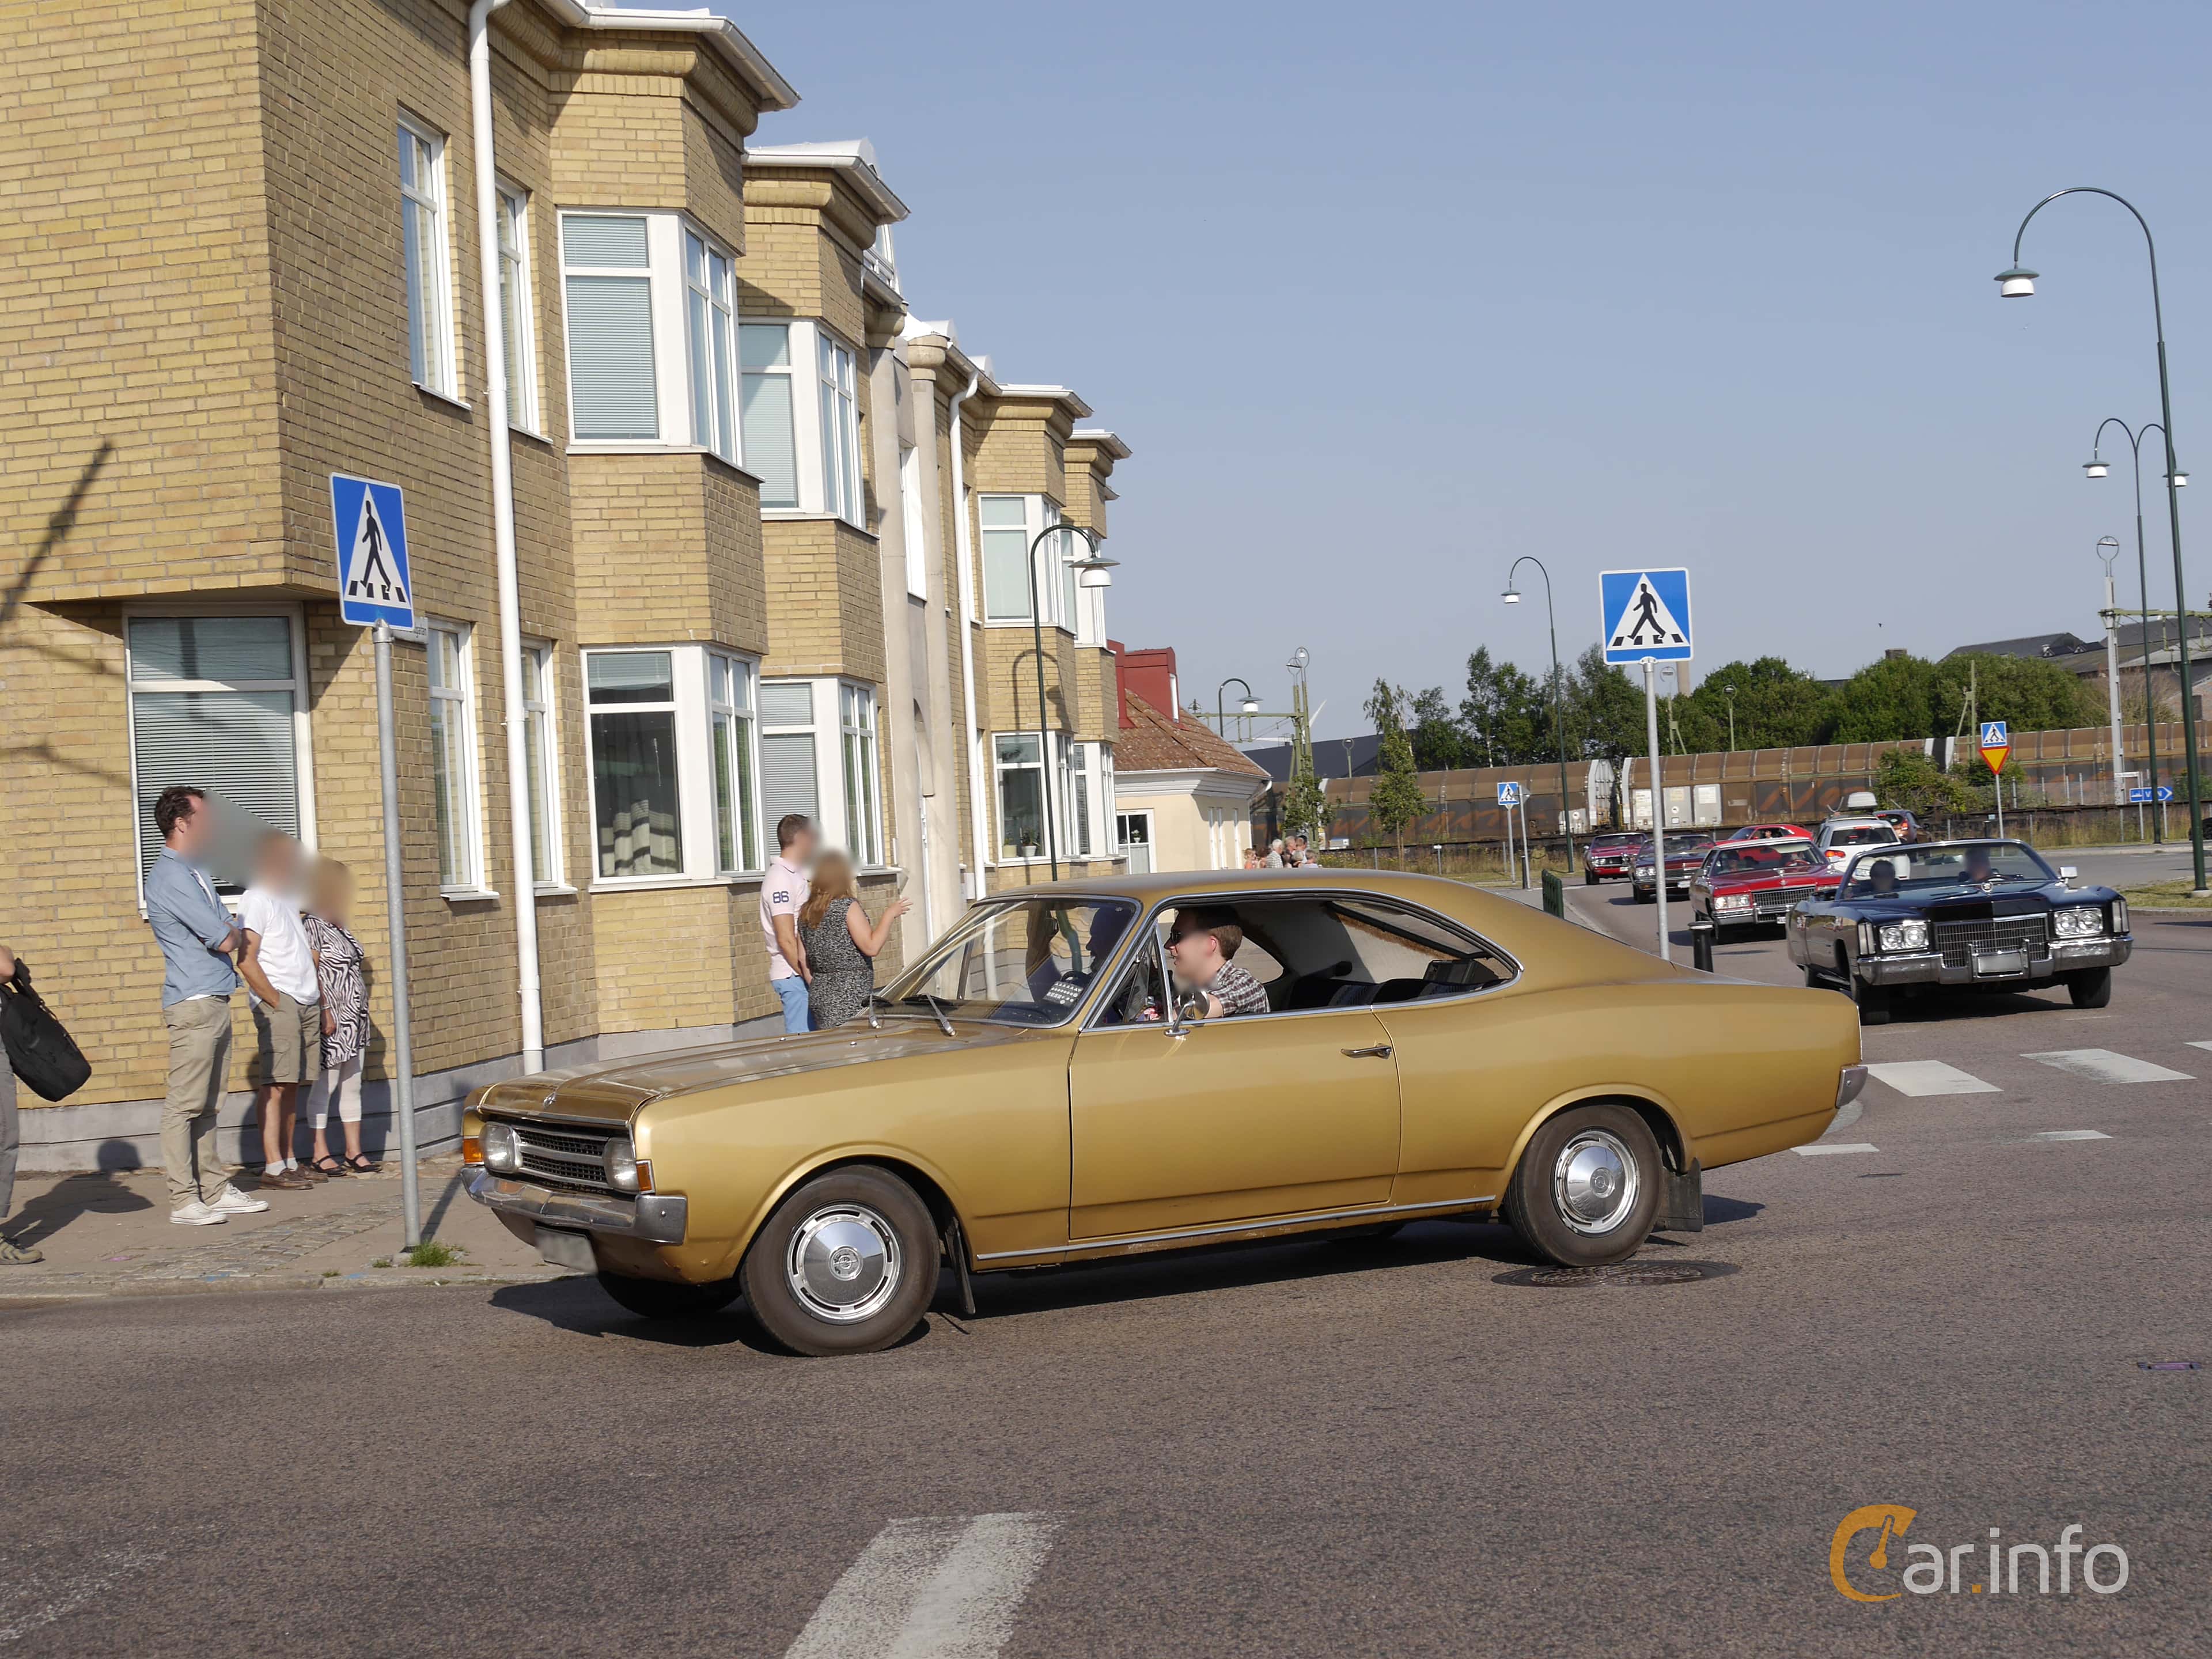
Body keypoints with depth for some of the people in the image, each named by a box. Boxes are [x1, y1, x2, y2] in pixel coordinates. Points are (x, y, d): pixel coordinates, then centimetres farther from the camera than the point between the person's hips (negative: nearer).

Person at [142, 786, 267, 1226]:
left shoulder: (193, 871, 17)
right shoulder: (172, 877, -15)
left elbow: (226, 932, 21)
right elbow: (225, 940, -15)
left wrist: (227, 935, 0)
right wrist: (233, 934, 6)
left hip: (215, 1000, 10)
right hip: (194, 1003, -10)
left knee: (207, 1104, 12)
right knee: (185, 1104, -6)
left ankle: (215, 1190, 17)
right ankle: (184, 1201, -4)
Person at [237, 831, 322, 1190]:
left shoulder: (288, 897, 20)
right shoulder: (257, 900, -8)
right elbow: (246, 959, -16)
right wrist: (275, 1001, -17)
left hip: (305, 1002, 9)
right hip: (277, 1002, -8)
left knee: (293, 1085, 9)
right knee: (276, 1084, -9)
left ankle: (289, 1161, 12)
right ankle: (273, 1167, -9)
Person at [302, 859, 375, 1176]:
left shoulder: (338, 929, 17)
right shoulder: (312, 926, -10)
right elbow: (311, 973, -16)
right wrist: (325, 1011, -22)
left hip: (354, 1019, 9)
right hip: (332, 1019, -9)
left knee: (352, 1086, 10)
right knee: (326, 1085, -4)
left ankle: (354, 1151, 14)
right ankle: (320, 1153, 1)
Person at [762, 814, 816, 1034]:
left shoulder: (794, 876, 18)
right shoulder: (781, 879, -14)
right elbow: (786, 940, -19)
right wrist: (810, 978, -18)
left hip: (802, 975, 10)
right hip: (794, 976, -10)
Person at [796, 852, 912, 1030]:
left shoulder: (806, 912, 11)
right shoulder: (847, 906, -9)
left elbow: (803, 959, 14)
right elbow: (871, 947, -14)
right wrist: (889, 915, -3)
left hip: (819, 997, 7)